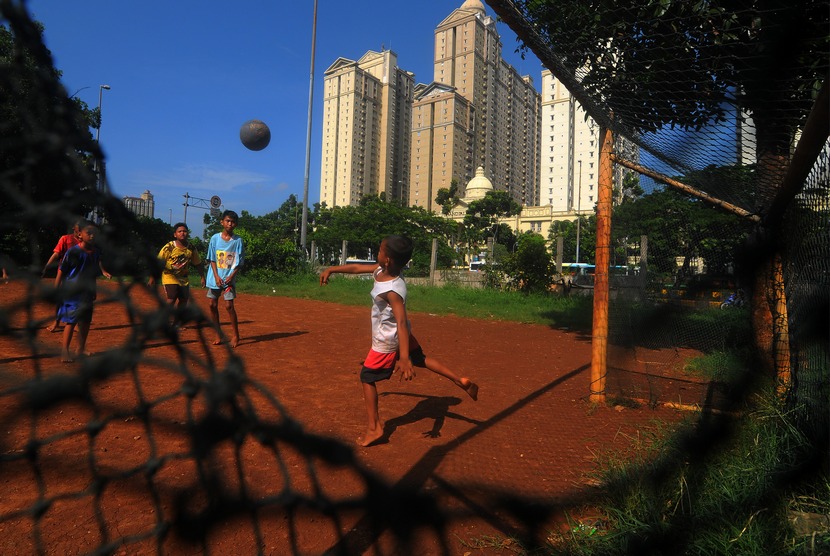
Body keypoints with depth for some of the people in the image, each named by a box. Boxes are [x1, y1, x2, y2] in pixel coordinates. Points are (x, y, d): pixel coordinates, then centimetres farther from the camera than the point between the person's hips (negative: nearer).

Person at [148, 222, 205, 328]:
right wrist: (152, 278, -11)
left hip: (184, 279, 5)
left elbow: (198, 264, 8)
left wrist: (202, 277, 5)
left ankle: (176, 323, 24)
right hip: (169, 277, -5)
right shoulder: (169, 247, -13)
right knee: (171, 300, -15)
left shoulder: (191, 249, -2)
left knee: (184, 300, 8)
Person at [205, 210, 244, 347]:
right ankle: (218, 334, 18)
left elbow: (239, 263, -2)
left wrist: (231, 276, -14)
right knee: (213, 305, 5)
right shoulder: (215, 238, 1)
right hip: (214, 277, 3)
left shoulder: (238, 241, -3)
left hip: (229, 279, -3)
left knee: (229, 305, -9)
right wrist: (216, 276, -8)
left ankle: (236, 335, 2)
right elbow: (211, 259, 2)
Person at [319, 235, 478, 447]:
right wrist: (331, 269, 10)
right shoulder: (381, 269, -10)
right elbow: (357, 267, 5)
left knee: (367, 378, 5)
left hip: (387, 342, -9)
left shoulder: (392, 290, -34)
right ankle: (461, 381, 25)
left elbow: (401, 323, -41)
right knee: (421, 359, 26)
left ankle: (374, 428, 13)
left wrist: (403, 358, -46)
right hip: (402, 335, 9)